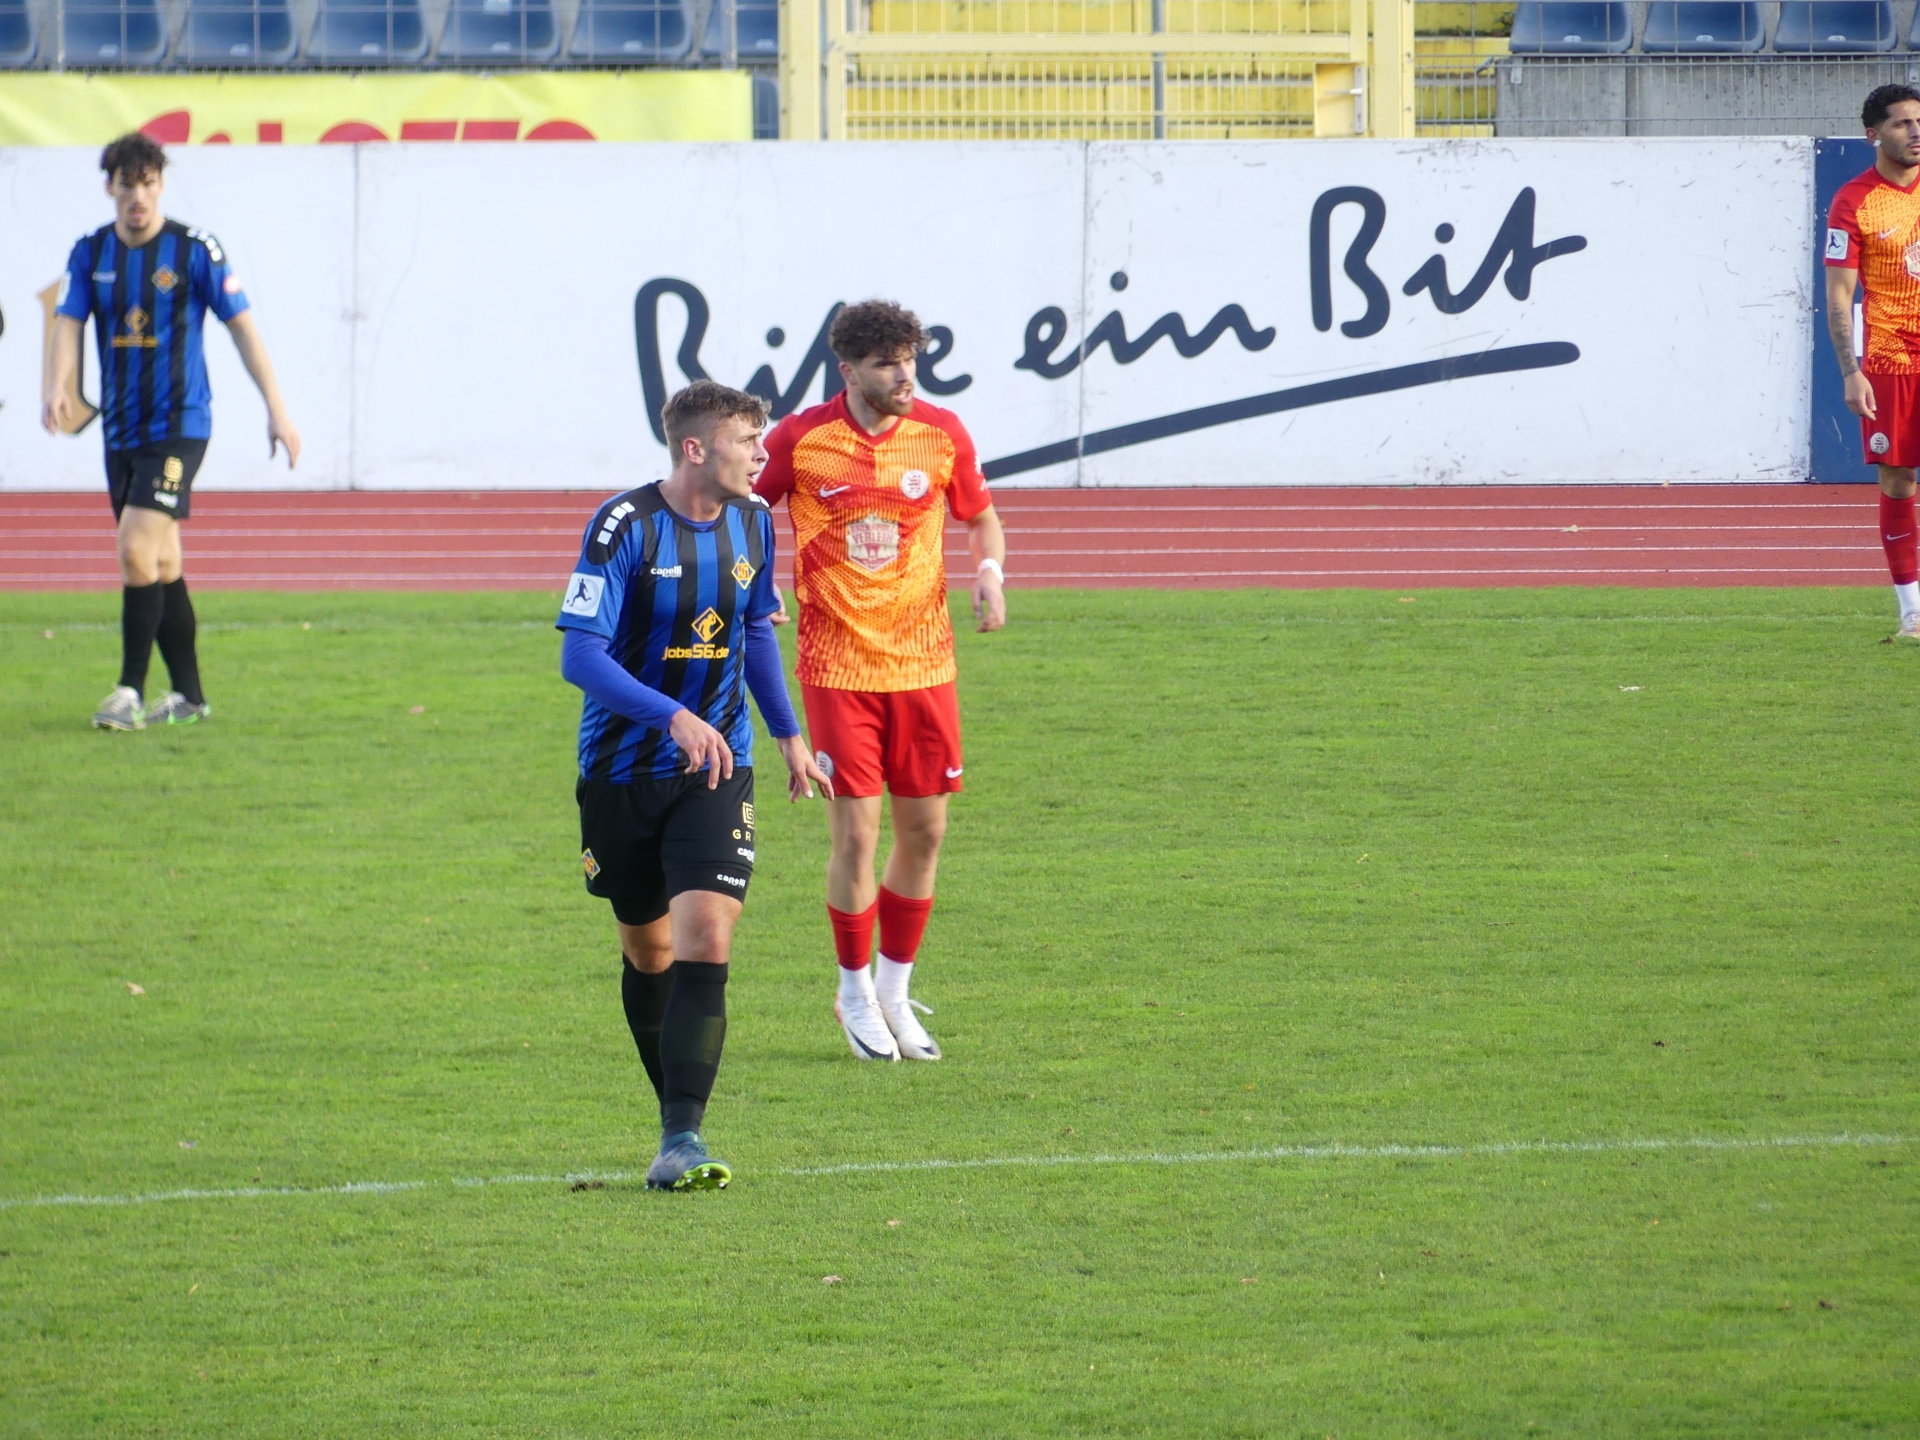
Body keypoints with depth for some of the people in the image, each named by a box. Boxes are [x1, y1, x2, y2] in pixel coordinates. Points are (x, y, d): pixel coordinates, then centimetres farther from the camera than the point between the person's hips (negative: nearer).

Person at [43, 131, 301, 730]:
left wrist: (276, 408, -6)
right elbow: (67, 323, -4)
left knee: (137, 550, -18)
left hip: (178, 427, -5)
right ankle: (189, 695, 20)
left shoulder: (194, 251, -6)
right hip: (122, 430, 5)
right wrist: (58, 387, -24)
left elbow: (242, 325, -3)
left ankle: (131, 692, -14)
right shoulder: (90, 254, 5)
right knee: (161, 565, 11)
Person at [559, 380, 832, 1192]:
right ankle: (677, 1114, 32)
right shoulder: (625, 526, -16)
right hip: (623, 770, -2)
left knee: (705, 941, -15)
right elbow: (580, 654, -22)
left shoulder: (751, 524, 1)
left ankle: (682, 1141, -19)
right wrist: (673, 717, -33)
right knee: (647, 951, 12)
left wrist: (788, 734, 25)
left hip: (714, 768, 2)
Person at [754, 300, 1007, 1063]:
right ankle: (855, 992, 13)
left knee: (924, 828, 5)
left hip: (922, 659, 3)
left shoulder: (941, 434, 0)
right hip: (837, 663, -3)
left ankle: (895, 987, 22)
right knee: (856, 831, -6)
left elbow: (981, 517, 14)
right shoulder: (801, 439, -6)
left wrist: (990, 572, -6)